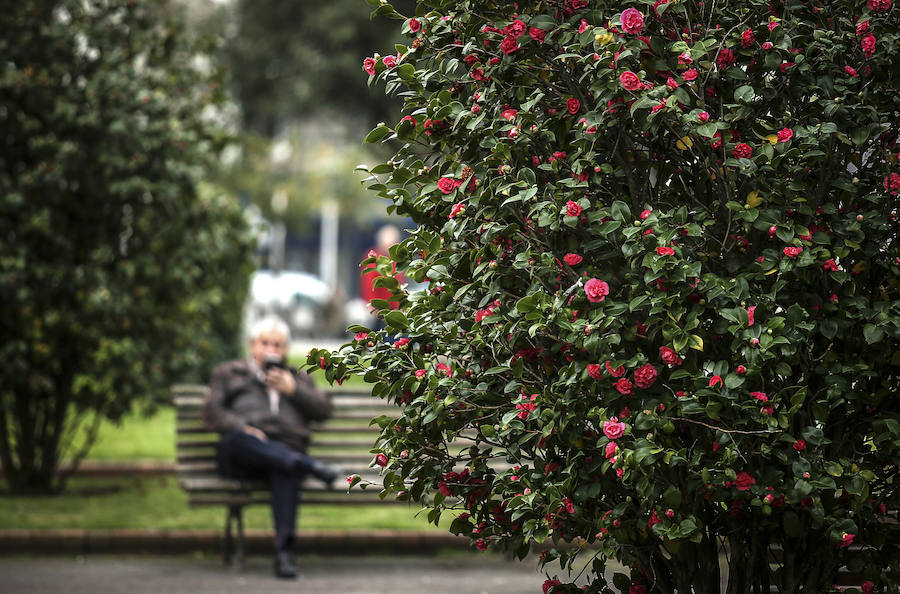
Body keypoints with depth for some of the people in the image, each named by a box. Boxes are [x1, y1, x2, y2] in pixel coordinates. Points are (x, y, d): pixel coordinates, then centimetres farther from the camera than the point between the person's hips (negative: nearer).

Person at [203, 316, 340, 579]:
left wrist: (293, 390, 8)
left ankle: (284, 550, -51)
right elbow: (212, 412, 12)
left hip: (285, 450, 1)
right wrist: (241, 427, -8)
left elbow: (324, 410, 21)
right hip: (241, 458, 0)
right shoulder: (229, 373, 28)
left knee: (286, 472, -40)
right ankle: (311, 467, -53)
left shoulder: (298, 378, 34)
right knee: (236, 439, -40)